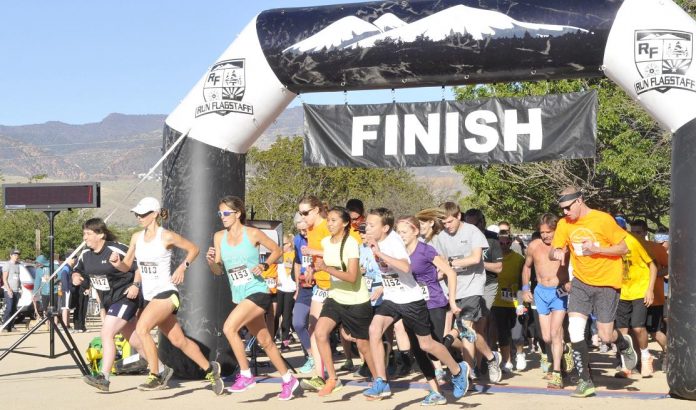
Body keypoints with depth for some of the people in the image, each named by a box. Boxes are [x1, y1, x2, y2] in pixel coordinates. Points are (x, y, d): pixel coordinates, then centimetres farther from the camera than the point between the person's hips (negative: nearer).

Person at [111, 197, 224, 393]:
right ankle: (210, 368, 26)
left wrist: (183, 267, -12)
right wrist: (116, 262, -11)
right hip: (150, 295, 7)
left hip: (166, 293, -7)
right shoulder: (136, 237, 8)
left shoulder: (166, 236, -9)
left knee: (142, 329, -22)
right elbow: (126, 266, 10)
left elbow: (193, 249, 2)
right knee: (178, 340, 10)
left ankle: (155, 376, -11)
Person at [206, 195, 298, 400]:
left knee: (229, 328, -23)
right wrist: (211, 262, -14)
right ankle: (288, 379, 29)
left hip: (258, 292, -6)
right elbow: (219, 271, 7)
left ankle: (245, 375, -10)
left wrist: (264, 266, -13)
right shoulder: (219, 237, 5)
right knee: (265, 341, 13)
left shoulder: (253, 234, -9)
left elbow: (277, 250, 3)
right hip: (240, 296, 6)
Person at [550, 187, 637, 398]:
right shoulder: (564, 224, 1)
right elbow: (552, 252, 4)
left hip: (607, 283, -4)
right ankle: (585, 381, -3)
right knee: (574, 329, -12)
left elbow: (623, 248, -7)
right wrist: (556, 252, -21)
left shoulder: (603, 220, -12)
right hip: (580, 283, 4)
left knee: (605, 335, -2)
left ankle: (624, 344, 36)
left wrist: (597, 249, -22)